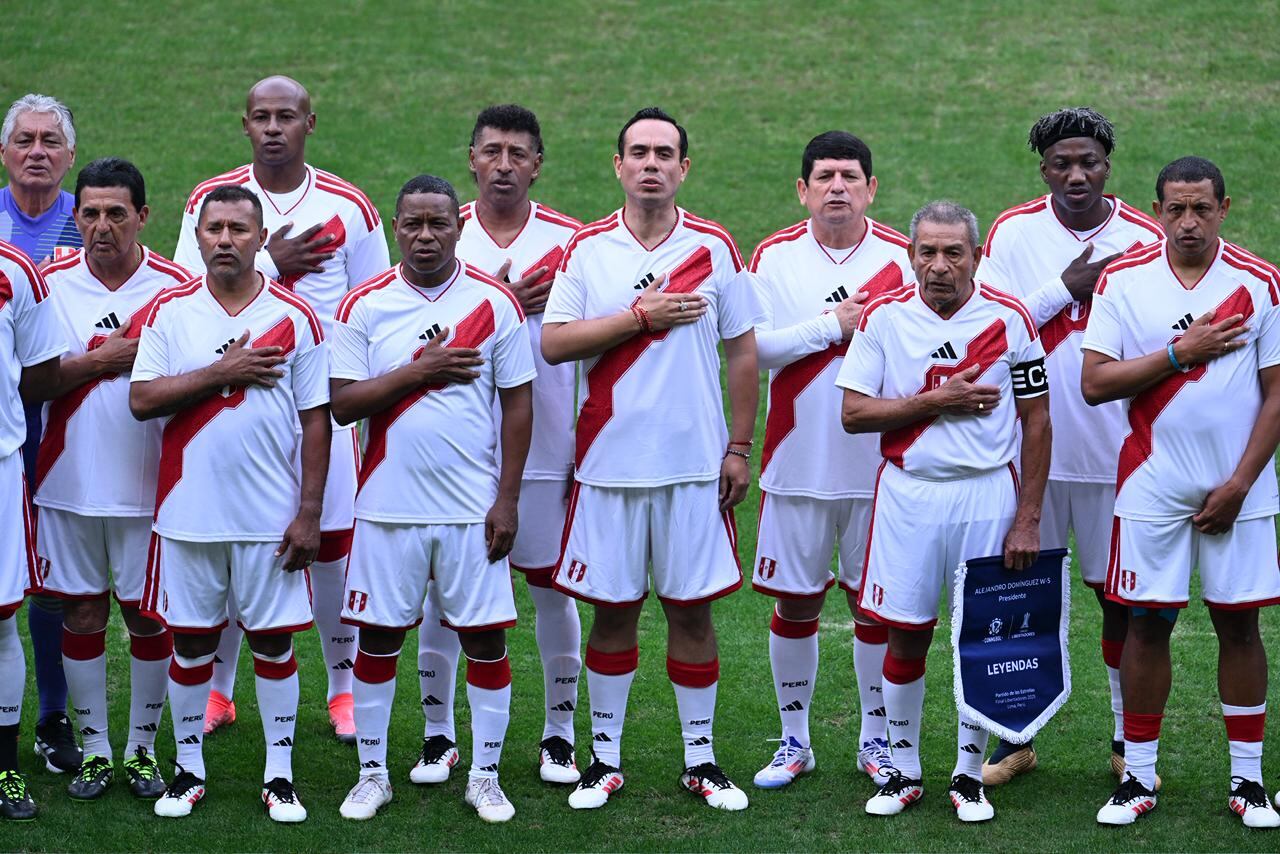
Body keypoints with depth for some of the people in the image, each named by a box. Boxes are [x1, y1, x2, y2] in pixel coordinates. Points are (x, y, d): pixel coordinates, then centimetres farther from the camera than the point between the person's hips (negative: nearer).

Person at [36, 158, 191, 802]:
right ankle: (94, 748, 18)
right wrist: (105, 359, -14)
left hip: (147, 484, -1)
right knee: (81, 613, 7)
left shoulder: (174, 287, -3)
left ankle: (142, 747, 19)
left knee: (148, 615, 6)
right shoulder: (51, 282, 0)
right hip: (69, 481, 1)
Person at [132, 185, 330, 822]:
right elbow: (142, 399, -7)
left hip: (271, 517, -1)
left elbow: (316, 421, 0)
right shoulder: (169, 312, 2)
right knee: (189, 641, 7)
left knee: (273, 639, 4)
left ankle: (280, 775, 13)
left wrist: (309, 513, -5)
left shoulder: (295, 317, 0)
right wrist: (222, 373, -14)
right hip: (188, 512, 1)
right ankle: (188, 769, 19)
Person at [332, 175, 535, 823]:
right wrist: (418, 370, -15)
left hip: (474, 506, 0)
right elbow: (343, 404, -5)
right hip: (388, 505, 0)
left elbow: (517, 403, 1)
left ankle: (485, 776, 14)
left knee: (485, 638, 3)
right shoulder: (364, 306, 0)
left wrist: (506, 499, -4)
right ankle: (372, 772, 17)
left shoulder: (495, 303, 0)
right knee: (378, 636, 5)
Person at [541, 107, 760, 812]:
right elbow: (554, 343, -8)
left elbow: (742, 351, 7)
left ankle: (700, 758, 13)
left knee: (692, 608, 4)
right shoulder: (587, 249, 2)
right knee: (612, 610, 5)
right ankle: (605, 756, 15)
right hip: (608, 462, 0)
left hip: (695, 463, 0)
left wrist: (740, 448, 2)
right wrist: (642, 315, -14)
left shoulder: (714, 247, 3)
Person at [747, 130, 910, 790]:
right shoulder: (775, 257, 1)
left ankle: (876, 739, 20)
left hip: (878, 464, 0)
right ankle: (794, 741, 19)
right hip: (798, 462, 0)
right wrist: (832, 324, -14)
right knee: (794, 604, 7)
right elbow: (753, 346, -8)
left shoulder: (901, 257, 0)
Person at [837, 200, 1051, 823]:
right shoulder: (883, 317, -1)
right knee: (906, 635, 4)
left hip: (988, 496, -1)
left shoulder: (1009, 320, -3)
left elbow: (1036, 422, 0)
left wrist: (1028, 519, -4)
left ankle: (969, 774, 16)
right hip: (908, 493, 1)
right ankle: (904, 771, 17)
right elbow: (853, 414, -5)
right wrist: (936, 401, -15)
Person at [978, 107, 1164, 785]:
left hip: (1114, 450, 0)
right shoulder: (1013, 233, -1)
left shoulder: (1144, 240, -1)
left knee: (1120, 594, 5)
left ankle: (1128, 740, 16)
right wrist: (1066, 287, -15)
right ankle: (1015, 736, 17)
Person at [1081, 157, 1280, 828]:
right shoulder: (1124, 280, -1)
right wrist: (1181, 352, -15)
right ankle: (1138, 777, 11)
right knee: (1146, 622, 2)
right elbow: (1094, 383, -7)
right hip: (1152, 487, 0)